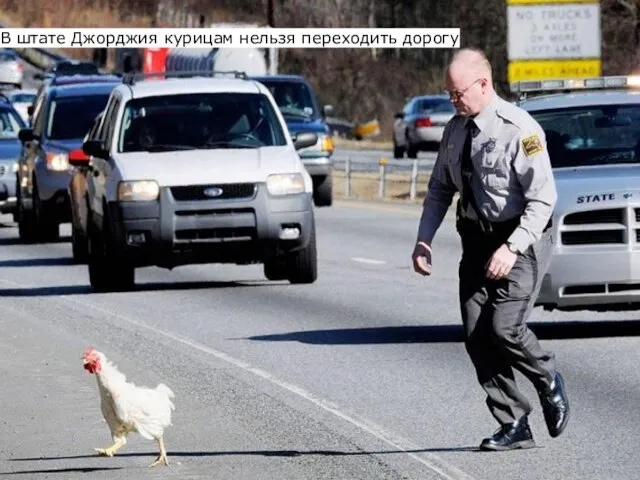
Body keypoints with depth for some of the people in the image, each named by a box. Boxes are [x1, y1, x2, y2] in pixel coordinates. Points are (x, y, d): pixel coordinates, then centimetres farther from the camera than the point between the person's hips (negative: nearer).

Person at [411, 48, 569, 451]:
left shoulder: (520, 130, -15)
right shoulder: (456, 130, 6)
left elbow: (543, 199, -17)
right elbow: (440, 190, 14)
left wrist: (512, 248, -25)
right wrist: (425, 239, 2)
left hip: (520, 240, -7)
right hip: (476, 241, 7)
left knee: (504, 327, -18)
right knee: (476, 337, -2)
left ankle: (550, 383, 13)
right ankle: (514, 427, 7)